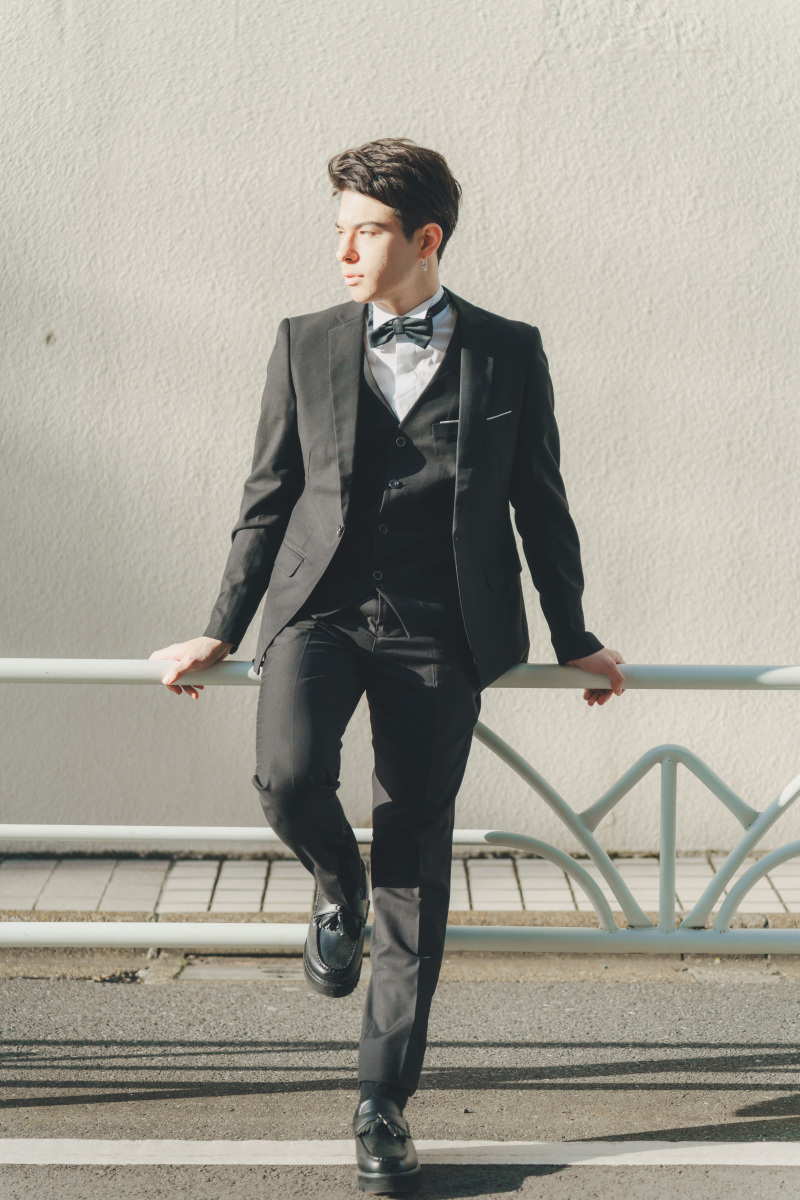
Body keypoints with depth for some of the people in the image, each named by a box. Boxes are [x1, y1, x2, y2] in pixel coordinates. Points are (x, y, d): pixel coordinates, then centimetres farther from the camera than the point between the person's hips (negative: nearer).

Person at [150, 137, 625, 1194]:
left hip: (440, 631, 0)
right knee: (288, 776, -27)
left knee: (417, 860, 1)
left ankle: (384, 1103, 12)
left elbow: (541, 508, 12)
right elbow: (268, 501, 13)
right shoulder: (306, 345, 8)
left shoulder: (509, 353, 5)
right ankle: (339, 889, 10)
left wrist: (576, 642, 16)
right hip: (320, 606, 1)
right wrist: (221, 634, 13)